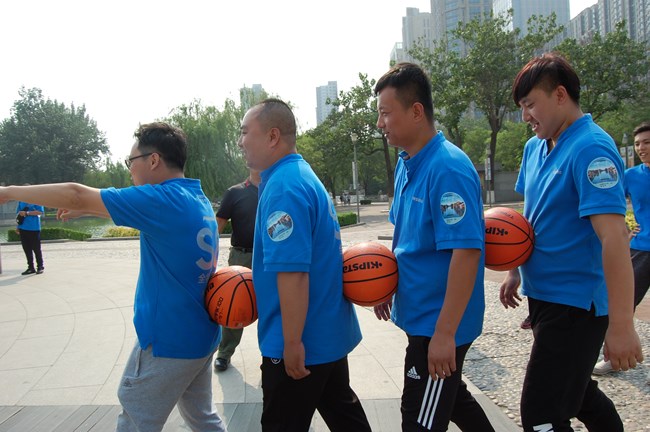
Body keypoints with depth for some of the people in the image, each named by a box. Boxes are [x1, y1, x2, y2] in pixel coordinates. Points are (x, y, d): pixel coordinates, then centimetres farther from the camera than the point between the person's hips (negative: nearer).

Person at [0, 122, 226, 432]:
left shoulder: (162, 200, -19)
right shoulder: (198, 199, 8)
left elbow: (75, 195, -18)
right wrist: (86, 210, 24)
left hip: (167, 342, -8)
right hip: (202, 337, 8)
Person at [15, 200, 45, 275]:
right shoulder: (21, 201, 13)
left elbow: (40, 212, -13)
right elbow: (18, 213, 19)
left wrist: (27, 213, -18)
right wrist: (18, 226, 10)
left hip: (34, 228, -6)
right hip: (23, 228, 6)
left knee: (36, 248, 0)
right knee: (26, 249, 8)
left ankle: (40, 266, 11)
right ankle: (31, 267, 17)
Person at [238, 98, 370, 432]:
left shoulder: (283, 187, -22)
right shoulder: (303, 176, 10)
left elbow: (292, 272, -28)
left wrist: (292, 343, -23)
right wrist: (253, 284, 17)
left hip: (300, 343, -9)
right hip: (329, 331, 10)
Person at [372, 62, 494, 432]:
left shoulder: (448, 169, -23)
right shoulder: (406, 165, 6)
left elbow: (466, 251, -26)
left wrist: (445, 333, -26)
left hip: (440, 324, -9)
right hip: (419, 314, 9)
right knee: (449, 396, 25)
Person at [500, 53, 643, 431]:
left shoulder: (592, 150, -19)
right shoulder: (535, 147, 7)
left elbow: (613, 237, -26)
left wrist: (621, 326, -29)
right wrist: (516, 272, 13)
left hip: (577, 302, -9)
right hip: (544, 295, 9)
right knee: (575, 390, 25)